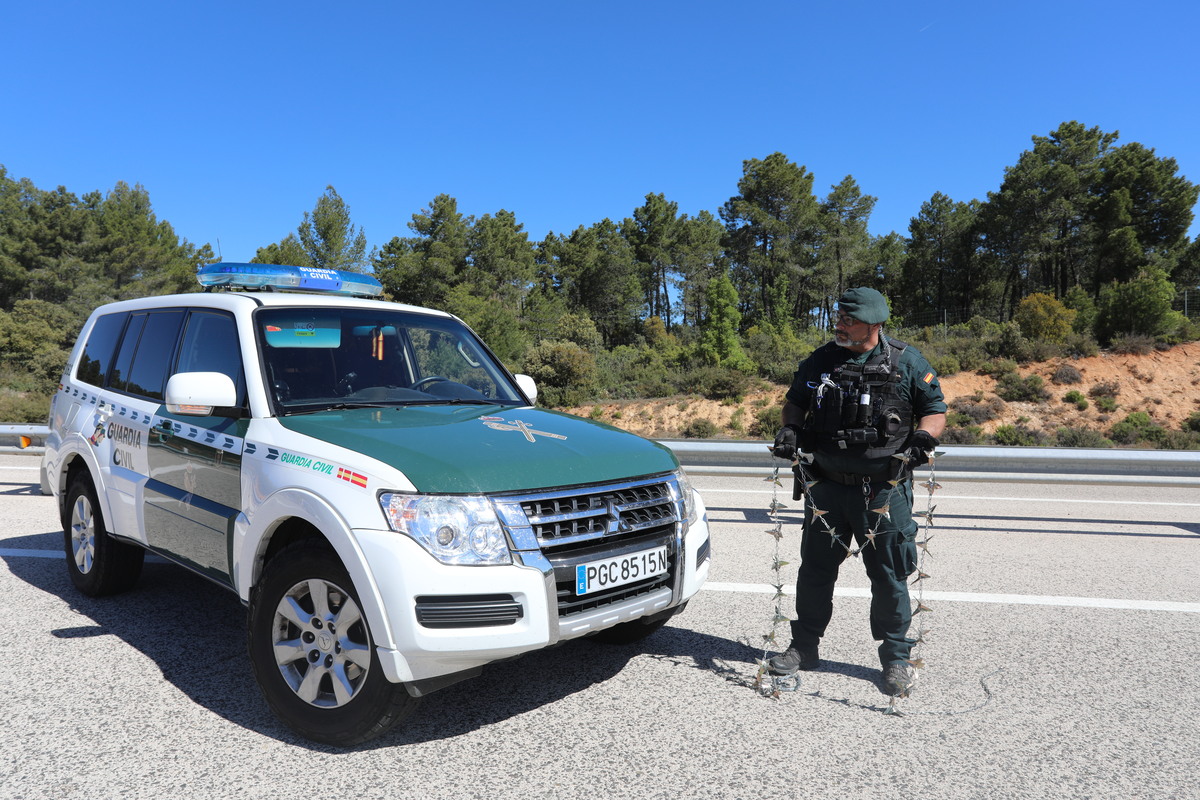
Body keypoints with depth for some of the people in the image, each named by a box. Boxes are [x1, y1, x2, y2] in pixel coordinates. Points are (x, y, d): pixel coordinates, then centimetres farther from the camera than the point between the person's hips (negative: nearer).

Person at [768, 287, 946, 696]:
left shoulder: (907, 363, -1)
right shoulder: (820, 361, 6)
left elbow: (935, 410, 5)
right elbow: (795, 402, 18)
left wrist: (924, 437, -16)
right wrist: (789, 429, -2)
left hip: (883, 490, -2)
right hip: (825, 485, 3)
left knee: (889, 575, 4)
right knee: (815, 568, 10)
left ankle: (896, 658, 22)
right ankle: (804, 646, 26)